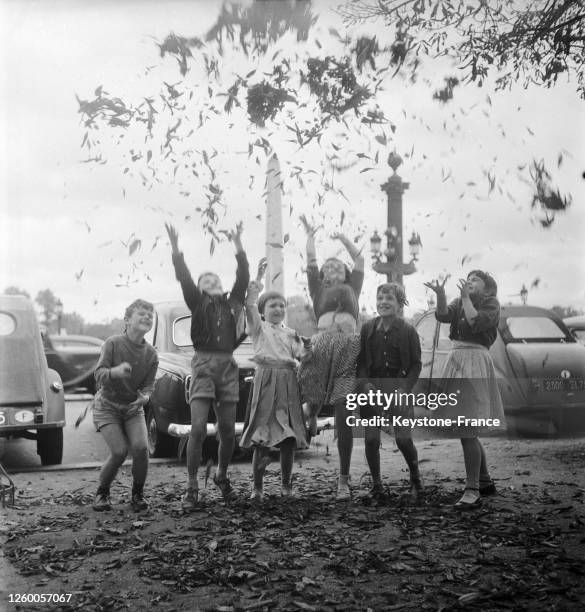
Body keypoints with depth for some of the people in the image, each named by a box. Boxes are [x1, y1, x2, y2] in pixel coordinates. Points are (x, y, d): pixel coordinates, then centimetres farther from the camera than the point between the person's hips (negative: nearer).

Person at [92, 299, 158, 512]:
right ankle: (102, 493, 8)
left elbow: (148, 384, -1)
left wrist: (145, 396, -24)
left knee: (141, 447, -20)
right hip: (107, 406, -3)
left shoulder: (150, 354, -5)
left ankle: (138, 494, 4)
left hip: (133, 407, 3)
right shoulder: (113, 343, -16)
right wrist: (115, 372, -44)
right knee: (119, 452, -19)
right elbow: (99, 374, -22)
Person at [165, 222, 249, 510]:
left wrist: (238, 245, -1)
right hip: (203, 364, -3)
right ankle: (192, 488, -4)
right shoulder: (197, 302, 10)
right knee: (198, 428, -12)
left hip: (228, 366, 3)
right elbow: (184, 278, -4)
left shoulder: (232, 303, 16)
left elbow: (243, 277, 7)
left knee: (227, 431, 6)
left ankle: (222, 476, 30)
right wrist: (175, 249, -17)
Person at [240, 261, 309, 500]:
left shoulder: (291, 333, 21)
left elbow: (303, 356, 12)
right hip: (266, 379, -4)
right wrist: (257, 279, -9)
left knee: (289, 436, 2)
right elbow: (249, 304, -5)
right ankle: (257, 487, 0)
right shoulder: (259, 327, 10)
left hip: (288, 382, 4)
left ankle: (286, 485, 12)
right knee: (261, 437, -6)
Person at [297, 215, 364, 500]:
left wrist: (344, 238, 37)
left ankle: (343, 479, -1)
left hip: (348, 349, 0)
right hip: (322, 344, 0)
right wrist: (310, 236, 27)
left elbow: (359, 259, 28)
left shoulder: (352, 288, 28)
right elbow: (311, 262, 20)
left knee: (343, 419, -5)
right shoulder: (319, 290, 25)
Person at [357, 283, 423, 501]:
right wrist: (365, 383, -8)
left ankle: (415, 479, 18)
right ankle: (376, 485, 17)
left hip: (399, 387, -2)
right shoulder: (367, 328, 5)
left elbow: (416, 364, 1)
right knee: (371, 439, 0)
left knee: (403, 439, -8)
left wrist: (405, 388, -12)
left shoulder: (408, 331, -2)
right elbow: (361, 361, 8)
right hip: (372, 389, 3)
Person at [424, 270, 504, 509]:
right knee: (468, 432, 13)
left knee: (468, 431, -13)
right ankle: (485, 482, 27)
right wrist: (440, 294, -19)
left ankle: (472, 491, -10)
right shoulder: (459, 302, 19)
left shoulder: (491, 304, 2)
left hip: (475, 363, -7)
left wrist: (466, 298, -10)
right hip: (456, 361, 7)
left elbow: (476, 323, -17)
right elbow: (444, 315, -3)